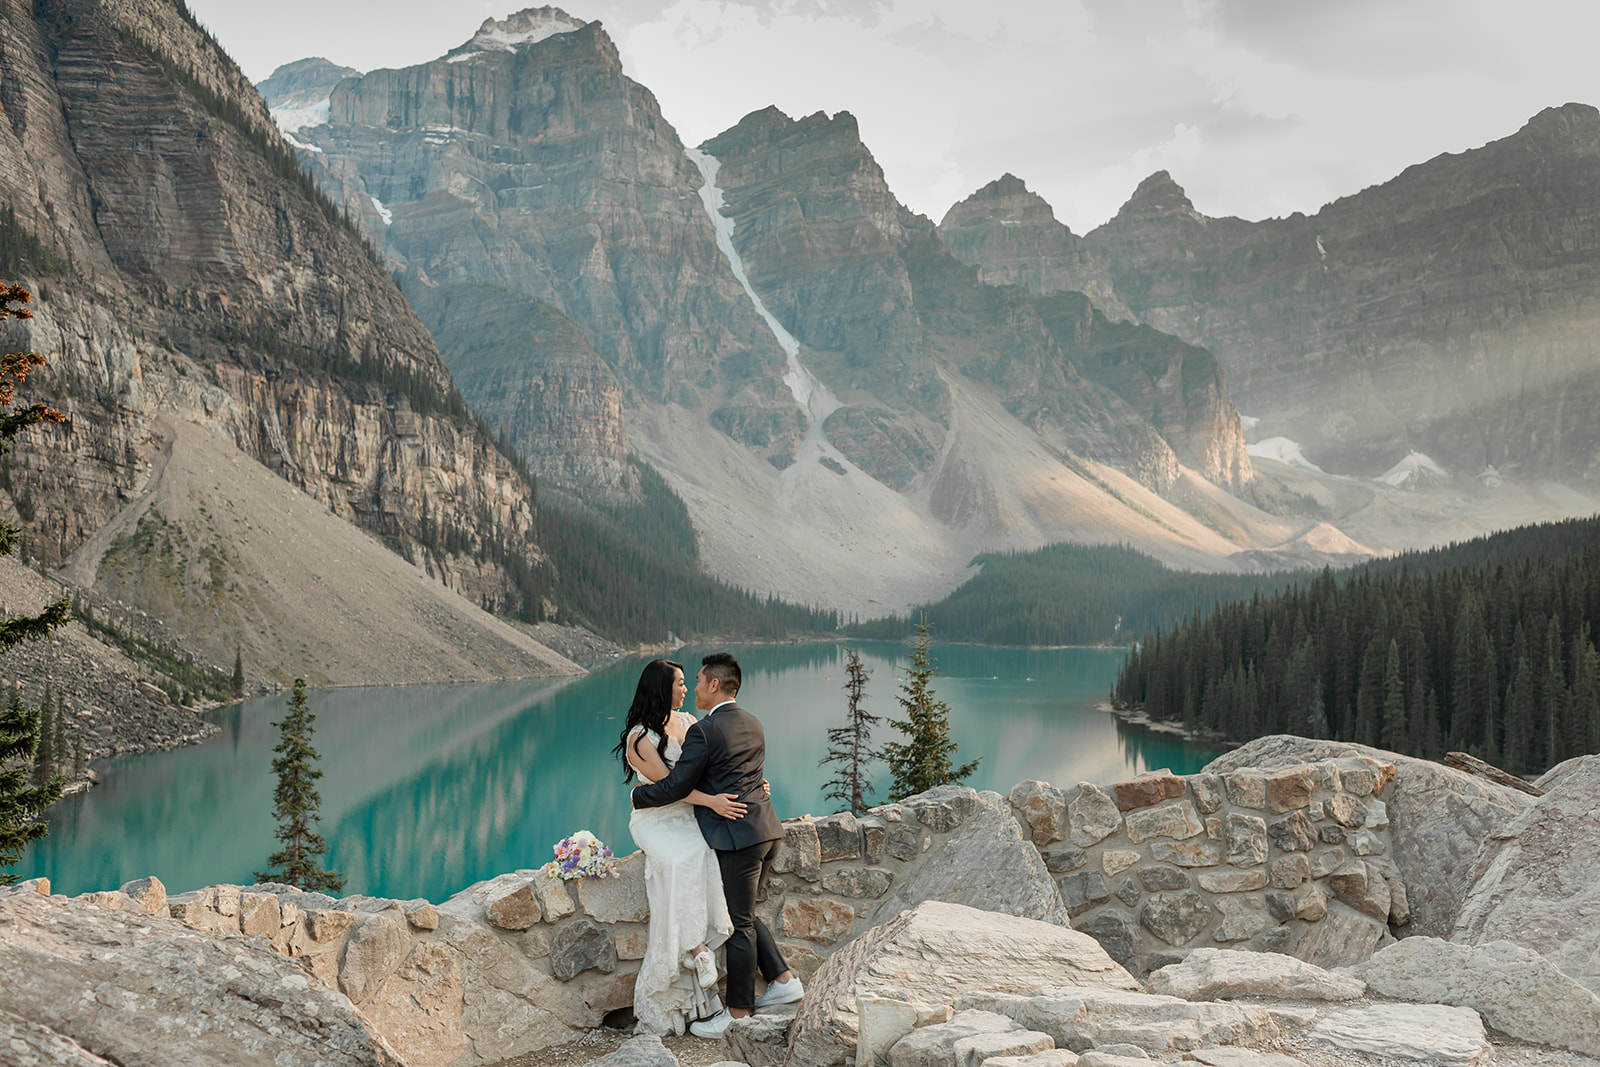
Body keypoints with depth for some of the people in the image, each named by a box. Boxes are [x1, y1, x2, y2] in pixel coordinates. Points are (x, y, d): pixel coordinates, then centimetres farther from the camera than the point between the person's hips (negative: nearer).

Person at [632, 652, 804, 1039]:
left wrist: (639, 796, 6)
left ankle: (738, 1013, 10)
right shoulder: (752, 724, 12)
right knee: (744, 913, 21)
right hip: (759, 825, 9)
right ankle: (784, 980, 22)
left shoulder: (704, 731, -15)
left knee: (740, 923, 0)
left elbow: (676, 786, -11)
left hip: (737, 834, -9)